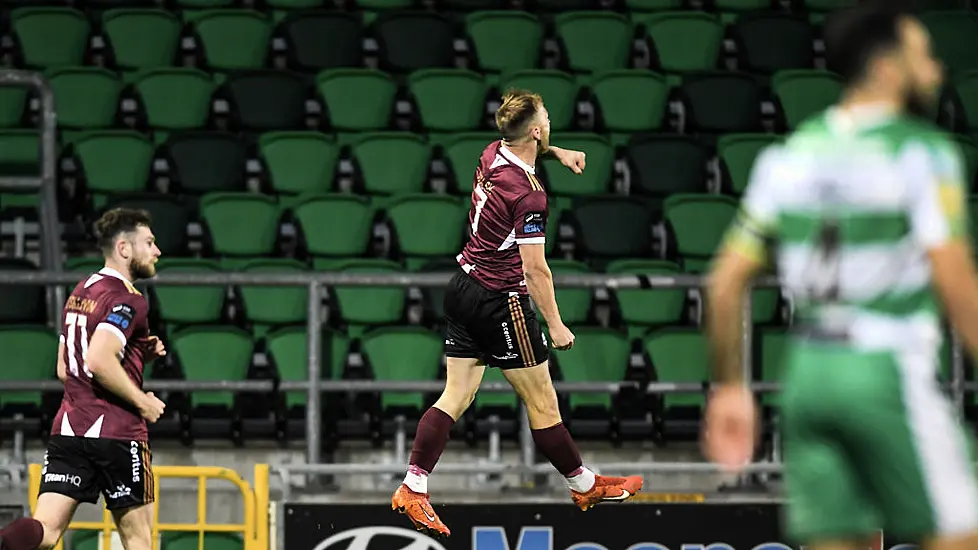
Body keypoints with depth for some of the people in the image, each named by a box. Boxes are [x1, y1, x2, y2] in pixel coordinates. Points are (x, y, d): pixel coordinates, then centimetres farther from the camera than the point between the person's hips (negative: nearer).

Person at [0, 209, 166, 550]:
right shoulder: (127, 300, -9)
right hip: (117, 432, -7)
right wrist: (142, 402, -10)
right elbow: (99, 361, -23)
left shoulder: (80, 292, 19)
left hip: (67, 429, 7)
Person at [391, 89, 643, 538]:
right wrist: (555, 324, -13)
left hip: (464, 287, 9)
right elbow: (534, 269, -20)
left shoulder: (493, 154, 1)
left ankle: (412, 489, 3)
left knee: (456, 396, 9)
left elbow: (522, 146, 31)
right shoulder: (528, 193, -23)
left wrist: (556, 152, 23)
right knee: (542, 401, 7)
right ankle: (584, 485, 21)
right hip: (500, 301, -9)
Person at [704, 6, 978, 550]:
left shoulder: (788, 156, 11)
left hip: (808, 370, 6)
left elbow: (725, 284, 11)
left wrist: (730, 386, 18)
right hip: (890, 372, -6)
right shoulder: (923, 153, -6)